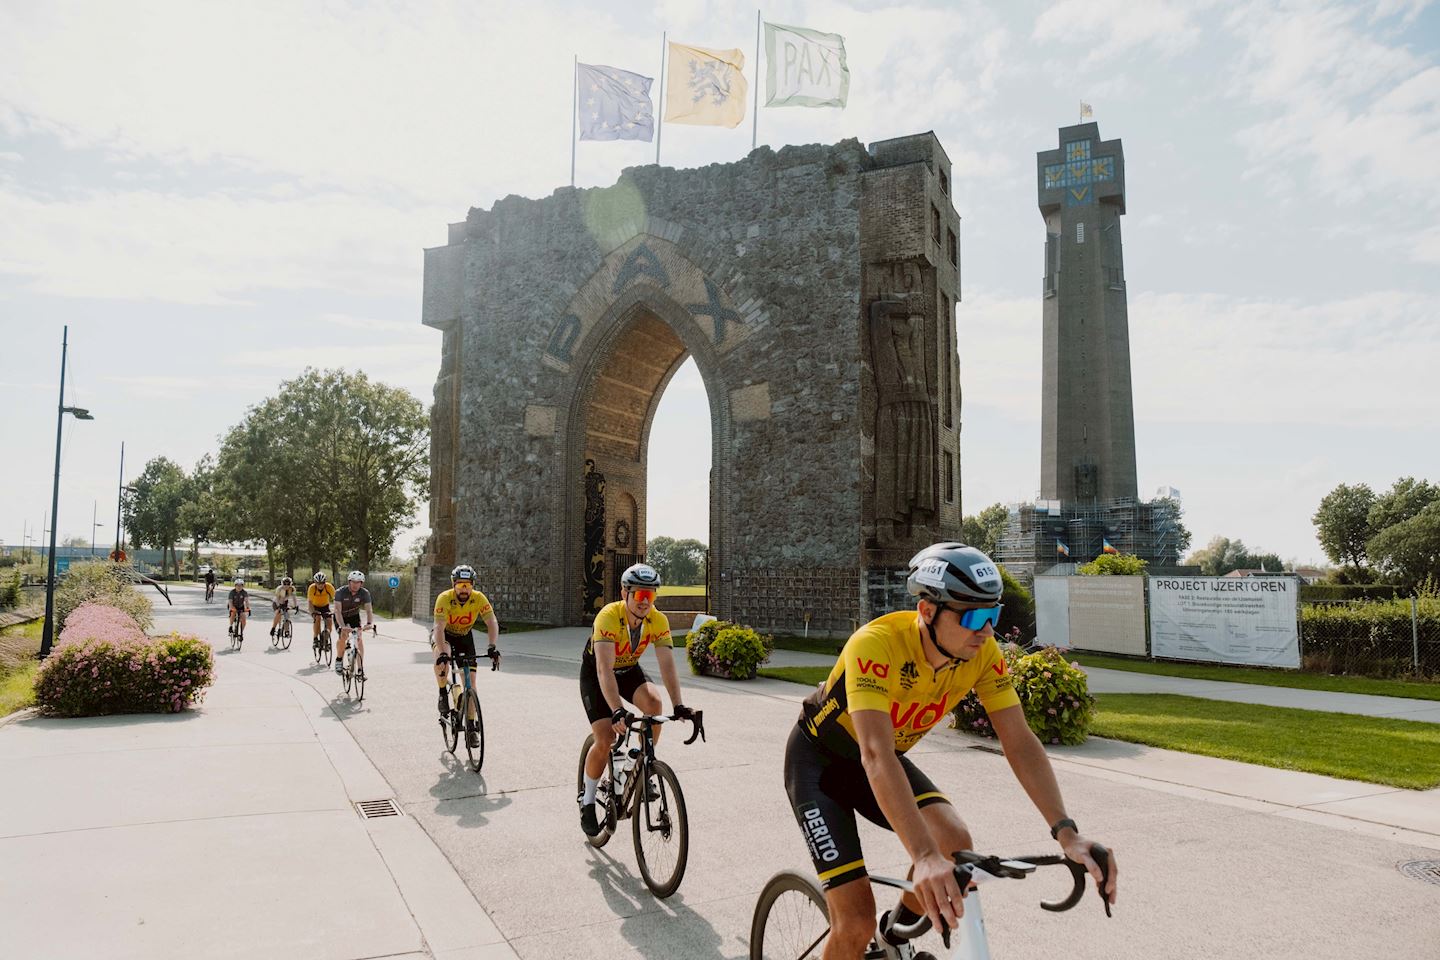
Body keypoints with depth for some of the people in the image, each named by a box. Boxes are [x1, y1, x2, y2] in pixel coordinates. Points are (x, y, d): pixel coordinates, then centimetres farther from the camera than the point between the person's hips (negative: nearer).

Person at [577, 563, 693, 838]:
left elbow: (667, 665, -26)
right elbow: (604, 669, -43)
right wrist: (618, 711, -54)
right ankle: (588, 801, 9)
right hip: (595, 673, -3)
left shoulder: (658, 620, -22)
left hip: (629, 669, 3)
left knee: (654, 701, -27)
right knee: (605, 739, -15)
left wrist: (678, 706, -38)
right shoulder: (608, 617, -35)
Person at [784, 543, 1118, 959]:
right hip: (819, 761, -5)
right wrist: (925, 857, -57)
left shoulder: (982, 652, -19)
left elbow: (1020, 742, -20)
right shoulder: (876, 644, -37)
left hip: (888, 758, 5)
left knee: (955, 844, -20)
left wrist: (1066, 832, -33)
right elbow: (876, 756, -46)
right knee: (856, 921, -16)